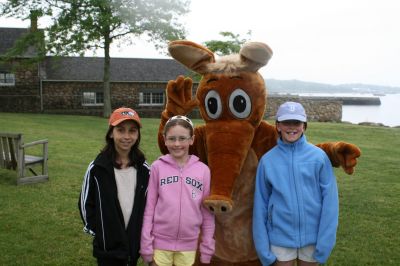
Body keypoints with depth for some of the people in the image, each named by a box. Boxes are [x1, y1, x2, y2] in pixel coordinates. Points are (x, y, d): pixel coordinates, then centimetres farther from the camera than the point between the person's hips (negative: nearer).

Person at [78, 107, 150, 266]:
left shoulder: (144, 169, -2)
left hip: (134, 244, 3)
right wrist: (95, 230, -3)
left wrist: (142, 231, 5)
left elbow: (147, 203, 7)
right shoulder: (97, 168, -11)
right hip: (107, 246, -3)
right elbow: (85, 203, -3)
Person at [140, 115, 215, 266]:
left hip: (189, 246, 1)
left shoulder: (203, 170, -4)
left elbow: (207, 213, 1)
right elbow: (149, 208, -2)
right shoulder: (157, 167, -6)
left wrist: (207, 250, 3)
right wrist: (146, 246, -2)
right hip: (160, 244, -1)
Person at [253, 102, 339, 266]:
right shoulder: (267, 160, -4)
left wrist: (325, 242, -10)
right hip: (280, 237, 0)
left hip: (312, 237, 0)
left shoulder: (319, 156, -6)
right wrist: (263, 247, -2)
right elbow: (261, 204, -1)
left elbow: (329, 199, -6)